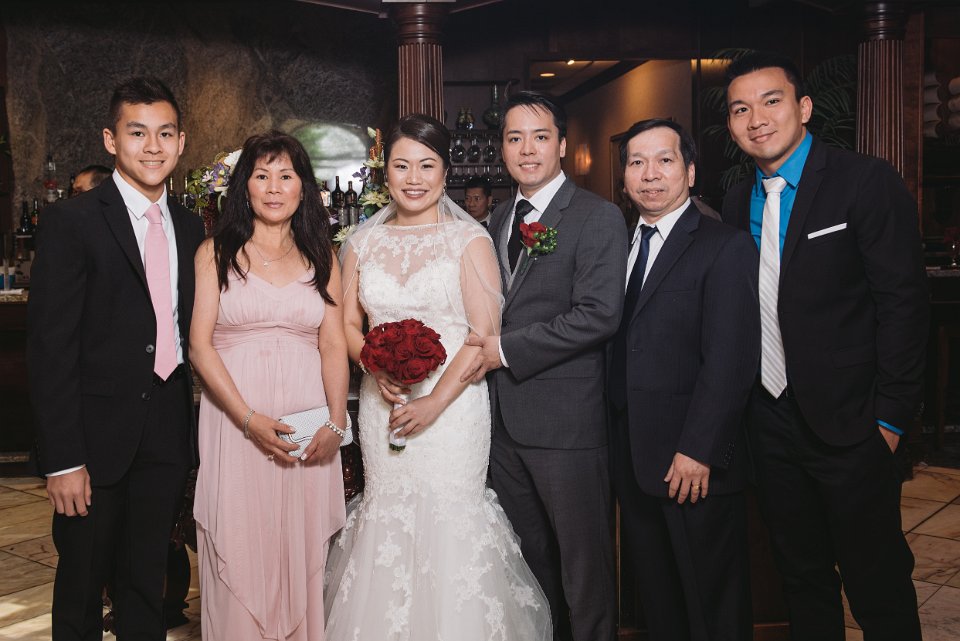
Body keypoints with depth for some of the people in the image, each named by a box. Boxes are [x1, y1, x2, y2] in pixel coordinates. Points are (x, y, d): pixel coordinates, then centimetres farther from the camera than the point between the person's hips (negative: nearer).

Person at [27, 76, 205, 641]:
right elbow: (50, 346, -12)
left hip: (169, 432, 4)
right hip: (98, 433, -4)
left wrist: (194, 423, 4)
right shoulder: (72, 222, -9)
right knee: (82, 582, 12)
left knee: (148, 582, 17)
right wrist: (62, 458, -16)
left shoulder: (191, 228, 8)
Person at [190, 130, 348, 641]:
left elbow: (334, 346, 4)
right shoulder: (215, 253, 3)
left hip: (308, 427, 2)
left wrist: (335, 425, -9)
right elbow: (200, 346, -3)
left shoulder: (320, 258, 10)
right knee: (239, 553, 4)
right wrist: (251, 419, -13)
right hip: (234, 420, -2)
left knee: (303, 549, 9)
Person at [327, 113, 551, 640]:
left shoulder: (469, 240, -2)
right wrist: (377, 366, -9)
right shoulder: (363, 243, 9)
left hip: (452, 404, -3)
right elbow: (348, 324, 11)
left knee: (449, 516, -3)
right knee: (386, 517, 7)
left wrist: (435, 401, -16)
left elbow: (484, 334, -8)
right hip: (382, 404, 3)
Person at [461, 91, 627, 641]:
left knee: (583, 560, 8)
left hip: (567, 420, -7)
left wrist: (508, 349, -18)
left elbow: (599, 314, -20)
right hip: (505, 416, 7)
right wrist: (484, 349, 0)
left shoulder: (599, 217, -9)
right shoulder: (499, 219, 13)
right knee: (529, 554, 19)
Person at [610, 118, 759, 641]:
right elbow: (615, 347, 9)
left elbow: (731, 361, -17)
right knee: (656, 599, 20)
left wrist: (697, 450, -20)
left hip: (697, 465, -6)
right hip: (633, 461, 6)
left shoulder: (726, 247, -10)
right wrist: (614, 436, 2)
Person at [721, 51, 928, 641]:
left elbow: (903, 305, -13)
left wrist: (890, 419, -14)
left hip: (849, 423, -5)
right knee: (802, 576, 19)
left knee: (878, 587, 7)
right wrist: (740, 404, 6)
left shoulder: (868, 183, -10)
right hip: (772, 422, 6)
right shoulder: (738, 203, 7)